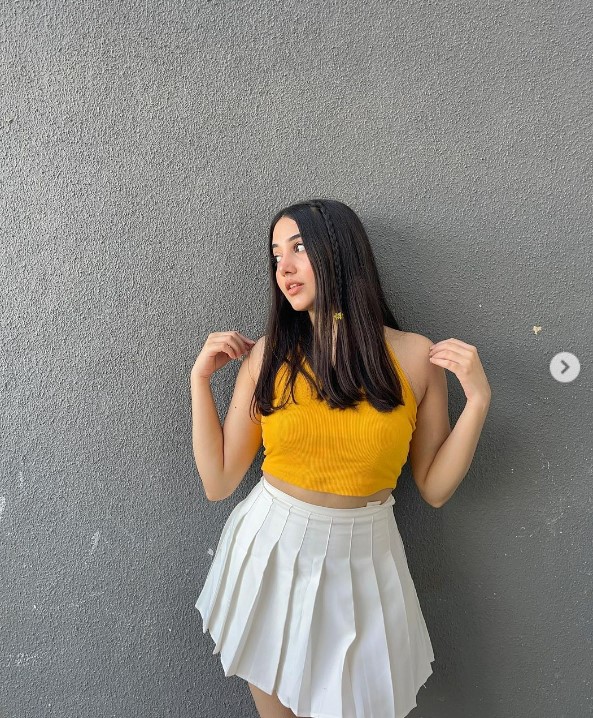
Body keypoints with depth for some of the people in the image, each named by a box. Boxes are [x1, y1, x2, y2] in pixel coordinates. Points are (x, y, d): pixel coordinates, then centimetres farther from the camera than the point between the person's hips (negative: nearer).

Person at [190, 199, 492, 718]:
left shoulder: (415, 356, -8)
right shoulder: (268, 355, -6)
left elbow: (434, 488, -2)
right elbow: (218, 482, -4)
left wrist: (478, 399, -13)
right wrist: (201, 378, -8)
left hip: (362, 558, -1)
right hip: (269, 551, 2)